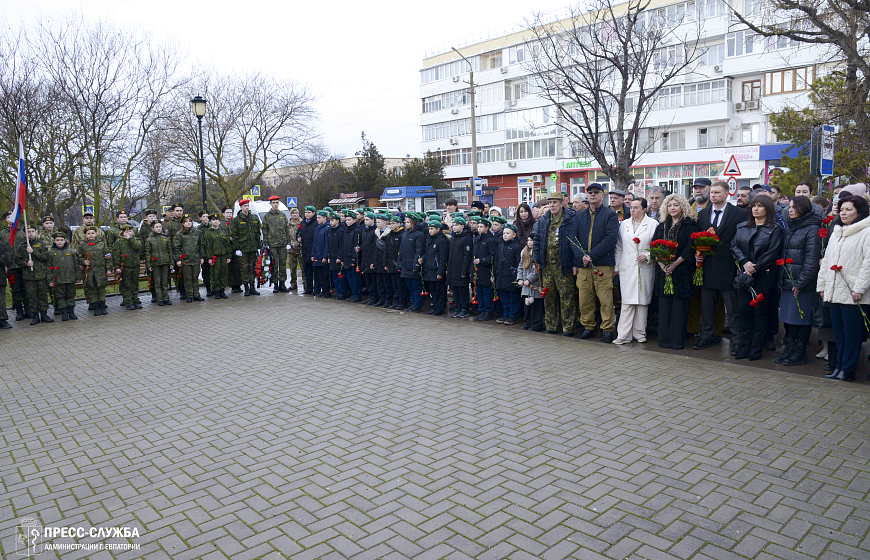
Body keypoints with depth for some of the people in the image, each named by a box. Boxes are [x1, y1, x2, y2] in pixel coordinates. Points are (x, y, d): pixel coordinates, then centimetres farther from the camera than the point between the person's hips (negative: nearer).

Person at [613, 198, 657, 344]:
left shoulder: (653, 224, 3)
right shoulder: (624, 224, 12)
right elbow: (619, 247, 15)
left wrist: (647, 256, -12)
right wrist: (616, 266, 11)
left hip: (645, 269, -1)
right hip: (627, 268, 2)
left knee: (642, 301, 4)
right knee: (627, 301, -3)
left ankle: (639, 332, 16)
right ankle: (624, 335, -1)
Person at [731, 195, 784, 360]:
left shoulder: (775, 230, -1)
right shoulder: (742, 227, 13)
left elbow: (772, 254, -8)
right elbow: (734, 246, 5)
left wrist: (754, 268, -13)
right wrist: (745, 262, -11)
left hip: (763, 277, -4)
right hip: (744, 276, 4)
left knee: (760, 312, 2)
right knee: (743, 311, 2)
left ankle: (756, 351, 9)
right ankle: (743, 349, 10)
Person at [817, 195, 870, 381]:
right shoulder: (836, 233, 19)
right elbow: (826, 260, 21)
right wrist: (822, 285, 16)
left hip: (853, 294, -7)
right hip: (834, 292, 7)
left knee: (852, 333, 0)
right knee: (838, 332, 12)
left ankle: (848, 369, 8)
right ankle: (839, 365, 20)